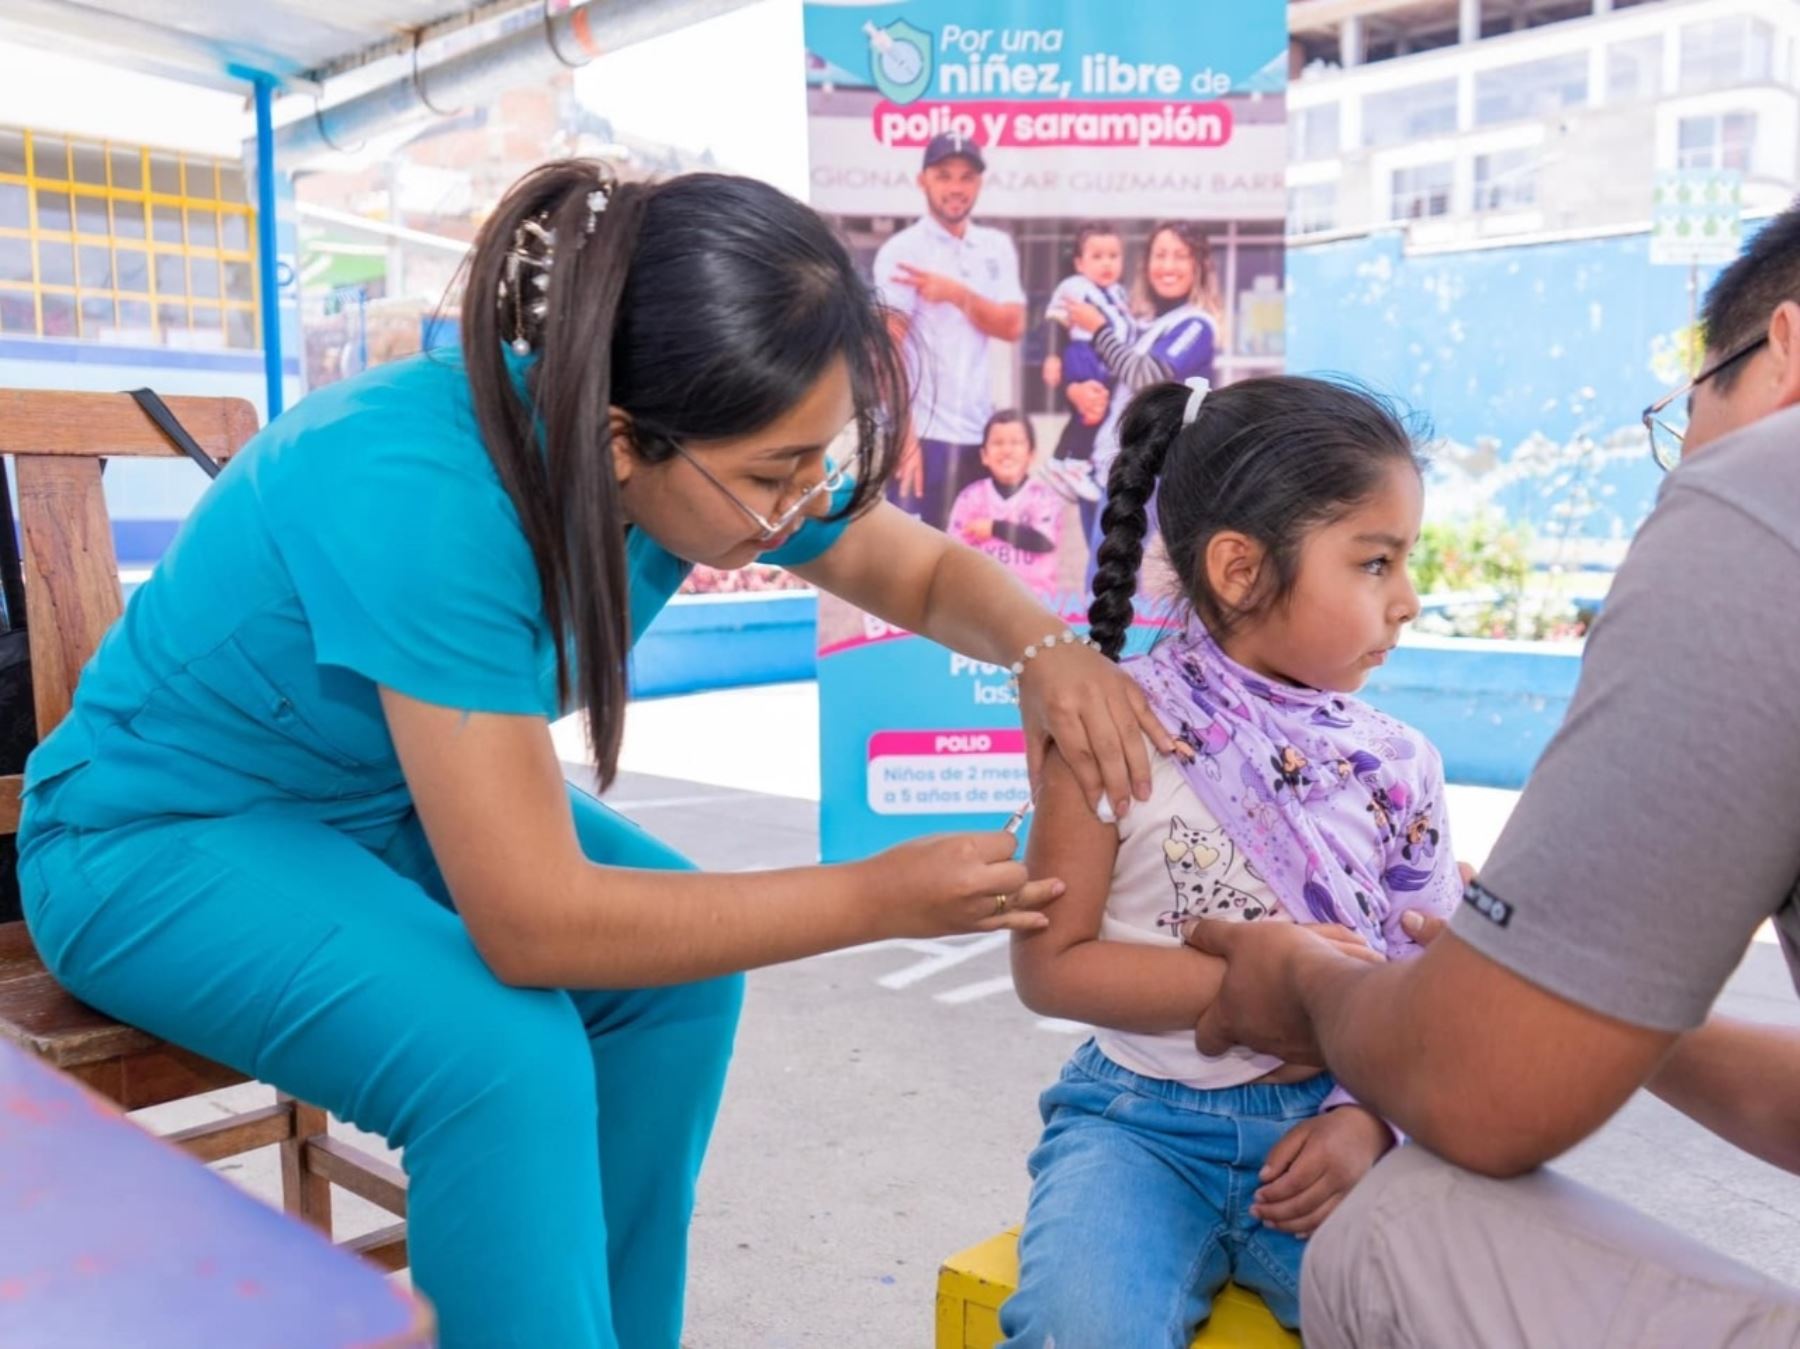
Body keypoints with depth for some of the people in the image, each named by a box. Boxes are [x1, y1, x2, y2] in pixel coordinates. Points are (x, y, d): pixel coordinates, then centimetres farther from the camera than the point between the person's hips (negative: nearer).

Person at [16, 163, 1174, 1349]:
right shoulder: (426, 496, -38)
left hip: (386, 802, 7)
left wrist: (1045, 651, -23)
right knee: (509, 1057, -29)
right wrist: (881, 896, -31)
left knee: (678, 969, -12)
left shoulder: (710, 454, -16)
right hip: (163, 834, -6)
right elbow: (534, 923, -37)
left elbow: (930, 572, -1)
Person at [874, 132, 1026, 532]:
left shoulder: (998, 247, 13)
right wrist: (904, 435, -20)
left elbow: (1013, 326, 2)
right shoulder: (902, 250, -4)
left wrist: (957, 294, -14)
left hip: (980, 434, 5)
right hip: (922, 434, -5)